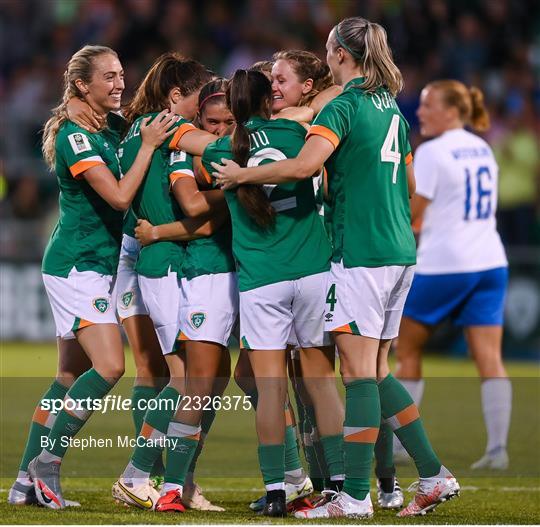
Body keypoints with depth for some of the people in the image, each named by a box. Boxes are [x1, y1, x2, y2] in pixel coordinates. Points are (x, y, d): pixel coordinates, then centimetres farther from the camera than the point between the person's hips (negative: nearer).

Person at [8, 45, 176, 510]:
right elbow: (118, 195, -23)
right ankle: (47, 462, -8)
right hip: (77, 266, -9)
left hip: (98, 266, 9)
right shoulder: (76, 136, -16)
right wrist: (148, 145, -21)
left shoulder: (111, 131, 11)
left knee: (72, 375, 8)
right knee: (109, 366, -17)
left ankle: (28, 480, 11)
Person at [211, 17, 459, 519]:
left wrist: (242, 174, -12)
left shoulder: (344, 105, -10)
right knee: (377, 372, 14)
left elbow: (304, 165, -24)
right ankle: (433, 475, 13)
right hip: (399, 252, 8)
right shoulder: (390, 106, 15)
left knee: (359, 372, -8)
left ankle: (355, 496, -9)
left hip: (360, 252, -8)